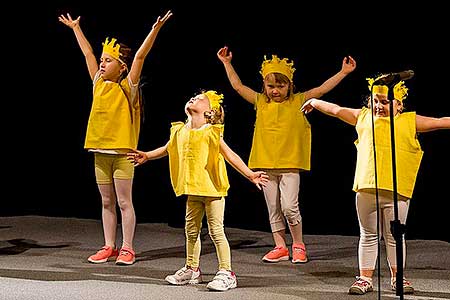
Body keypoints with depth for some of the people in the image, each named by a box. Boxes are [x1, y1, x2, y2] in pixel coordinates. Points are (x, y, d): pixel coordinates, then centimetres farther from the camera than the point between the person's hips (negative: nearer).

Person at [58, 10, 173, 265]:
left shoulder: (127, 86, -5)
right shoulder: (99, 83, 10)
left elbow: (140, 56, -15)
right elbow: (88, 53, 18)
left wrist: (155, 30, -23)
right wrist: (75, 28, 26)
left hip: (122, 151, -6)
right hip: (100, 151, 6)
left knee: (124, 202, -1)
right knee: (107, 202, 10)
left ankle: (127, 249, 4)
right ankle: (109, 247, 15)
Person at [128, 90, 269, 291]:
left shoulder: (211, 132, -10)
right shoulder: (180, 131, 8)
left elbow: (230, 155, -13)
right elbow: (167, 149, 27)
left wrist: (250, 175, -20)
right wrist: (147, 156, 33)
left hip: (212, 189, -7)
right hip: (193, 191, 7)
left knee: (216, 231, -6)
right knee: (191, 230, 15)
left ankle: (226, 273, -1)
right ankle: (192, 270, 29)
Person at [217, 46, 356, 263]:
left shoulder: (298, 101, 1)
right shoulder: (260, 102, 7)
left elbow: (322, 89, -2)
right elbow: (237, 86, 10)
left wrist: (344, 72, -7)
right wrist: (227, 63, 9)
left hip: (290, 164, -3)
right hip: (266, 164, 3)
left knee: (289, 206, -12)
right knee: (273, 209, 8)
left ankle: (298, 245, 5)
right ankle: (280, 247, 18)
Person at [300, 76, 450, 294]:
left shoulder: (409, 121, 7)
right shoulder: (364, 117, 14)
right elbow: (337, 110, 26)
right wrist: (315, 102, 36)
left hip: (396, 191, -2)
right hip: (366, 188, 2)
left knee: (394, 236, 6)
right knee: (368, 236, 9)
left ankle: (397, 277, 19)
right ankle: (365, 278, 15)